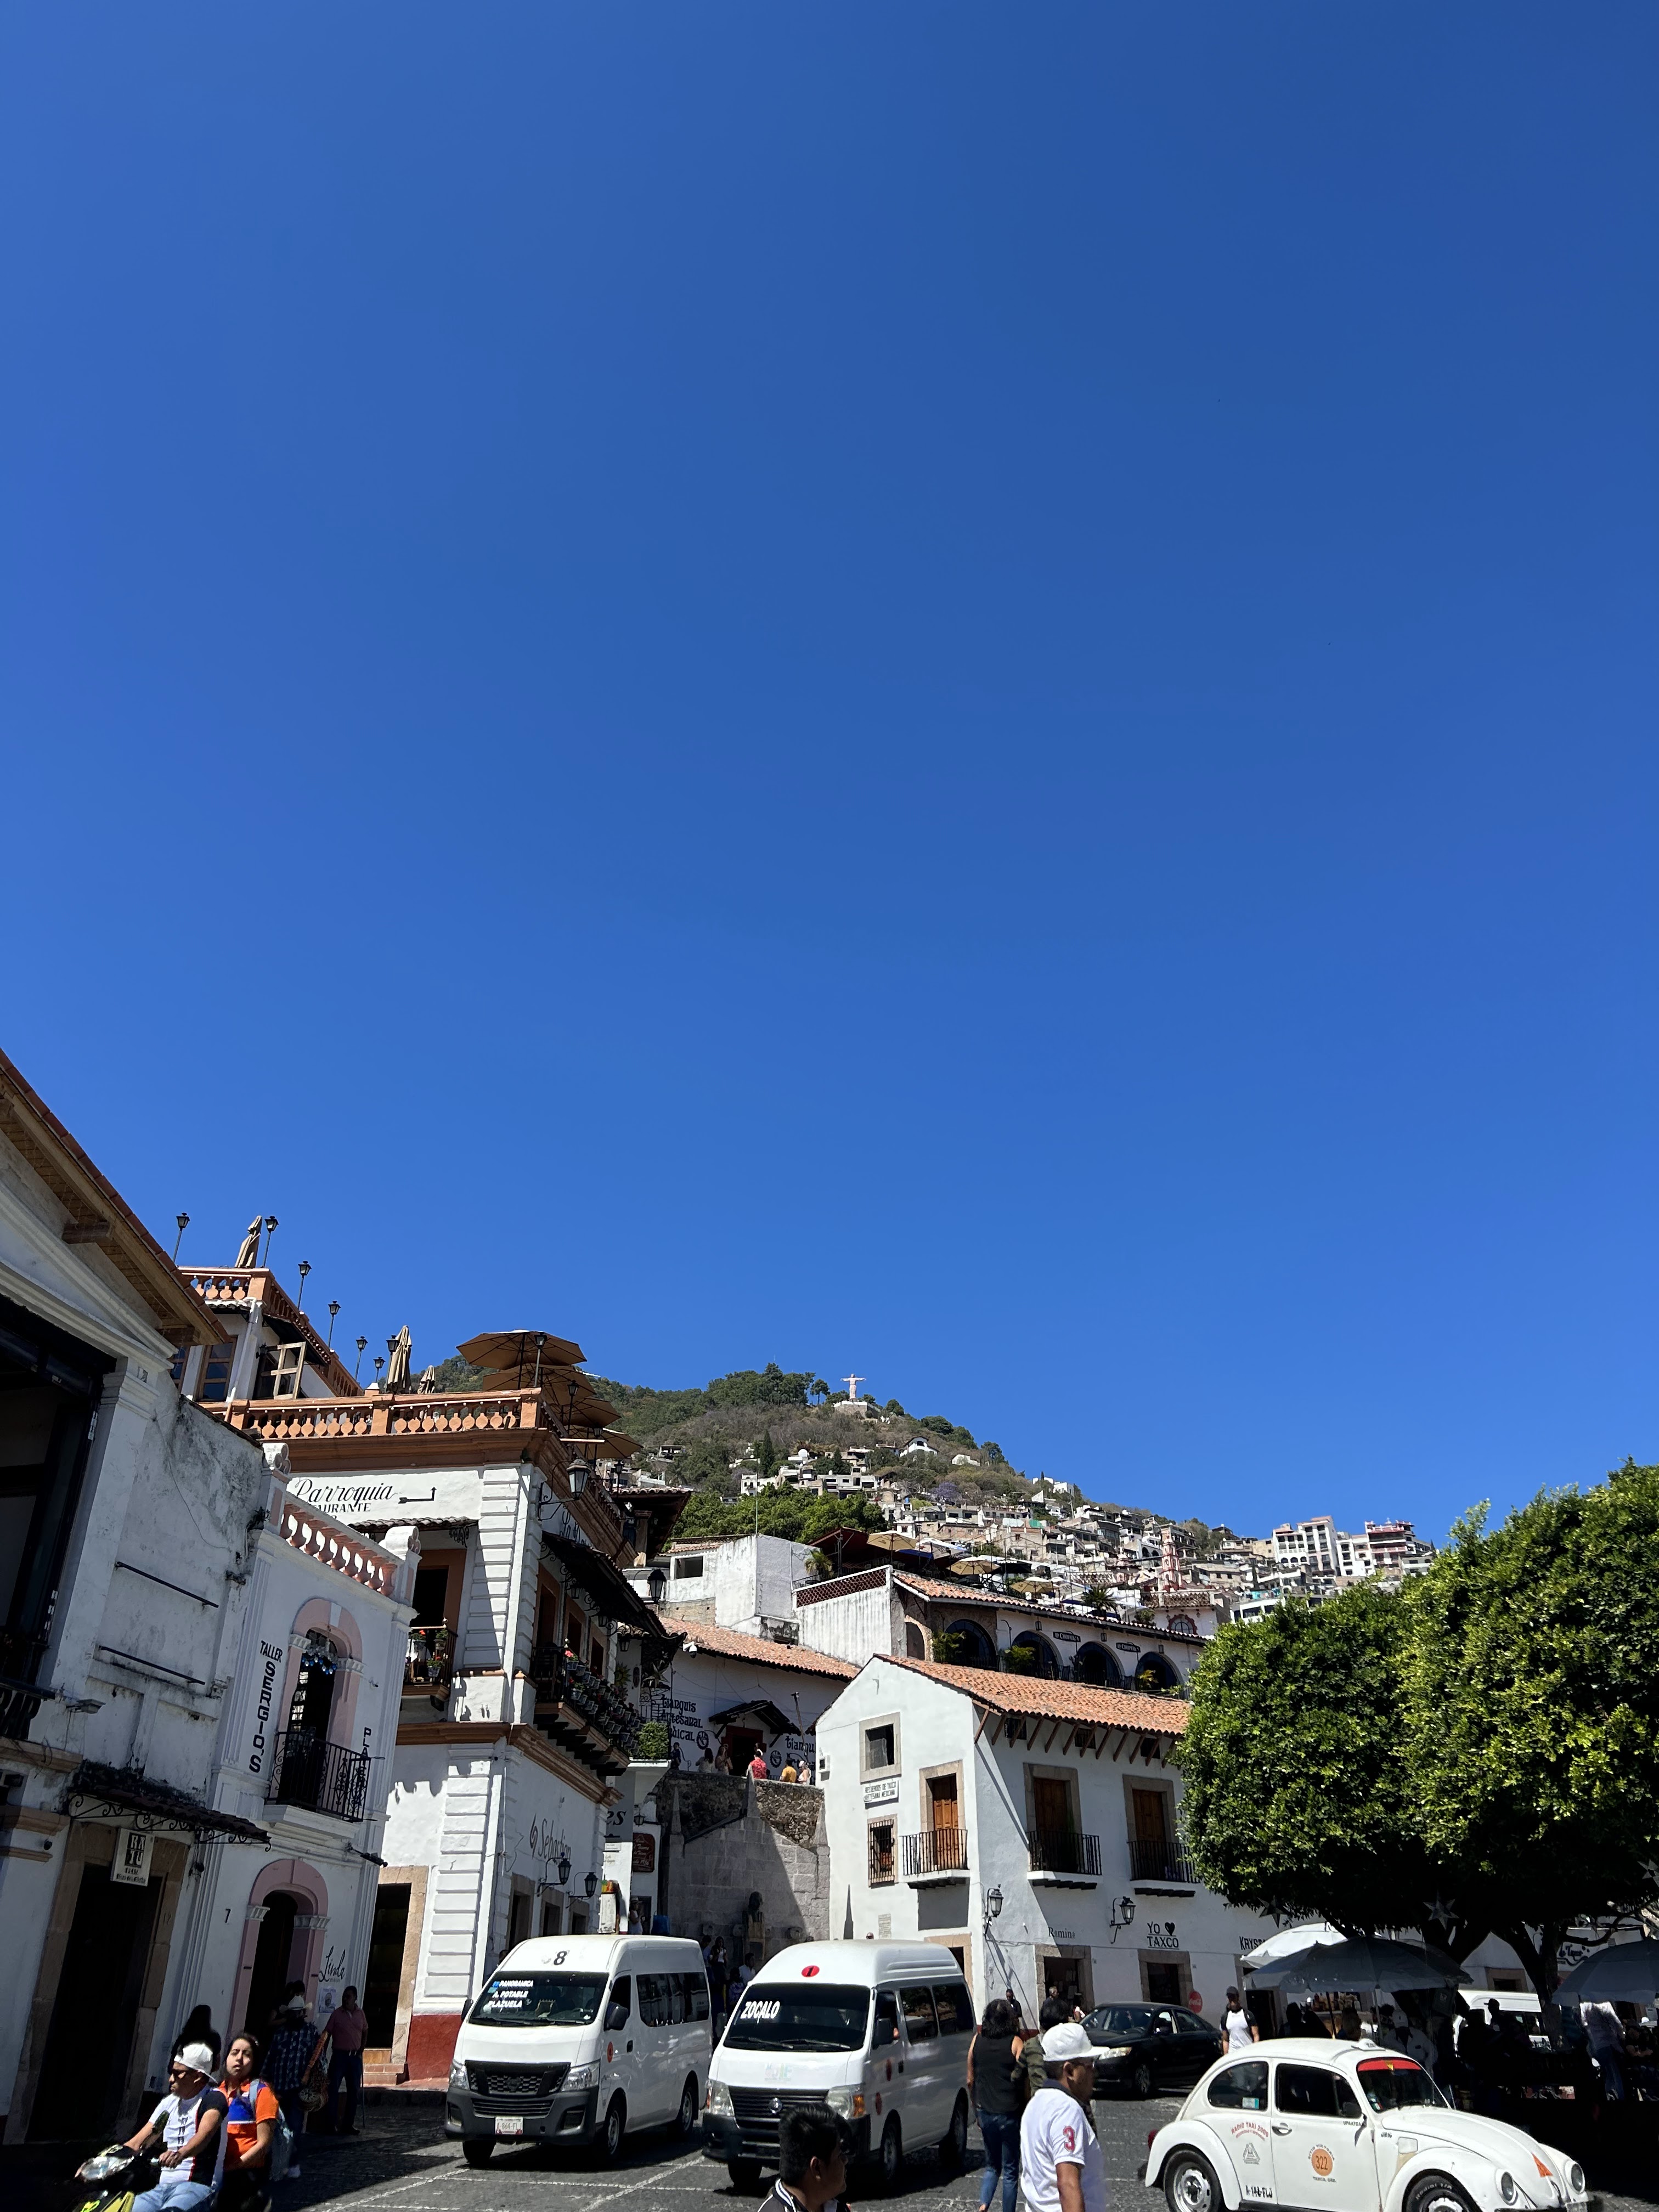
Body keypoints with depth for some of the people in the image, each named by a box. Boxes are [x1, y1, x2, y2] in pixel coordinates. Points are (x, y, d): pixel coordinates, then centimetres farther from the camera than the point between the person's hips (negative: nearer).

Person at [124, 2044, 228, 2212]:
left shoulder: (214, 2099, -6)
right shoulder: (170, 2101, 19)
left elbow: (204, 2134, -26)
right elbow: (138, 2142, 16)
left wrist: (180, 2154, -45)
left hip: (197, 2185, -7)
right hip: (163, 2186, 7)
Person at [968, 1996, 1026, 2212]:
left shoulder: (977, 2041, 2)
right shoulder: (1016, 2043, -10)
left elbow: (970, 2081, 8)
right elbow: (1023, 2080, -12)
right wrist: (1027, 2111, 0)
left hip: (986, 2112, 4)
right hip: (1010, 2113, -4)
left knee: (992, 2165, 18)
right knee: (1010, 2170, 10)